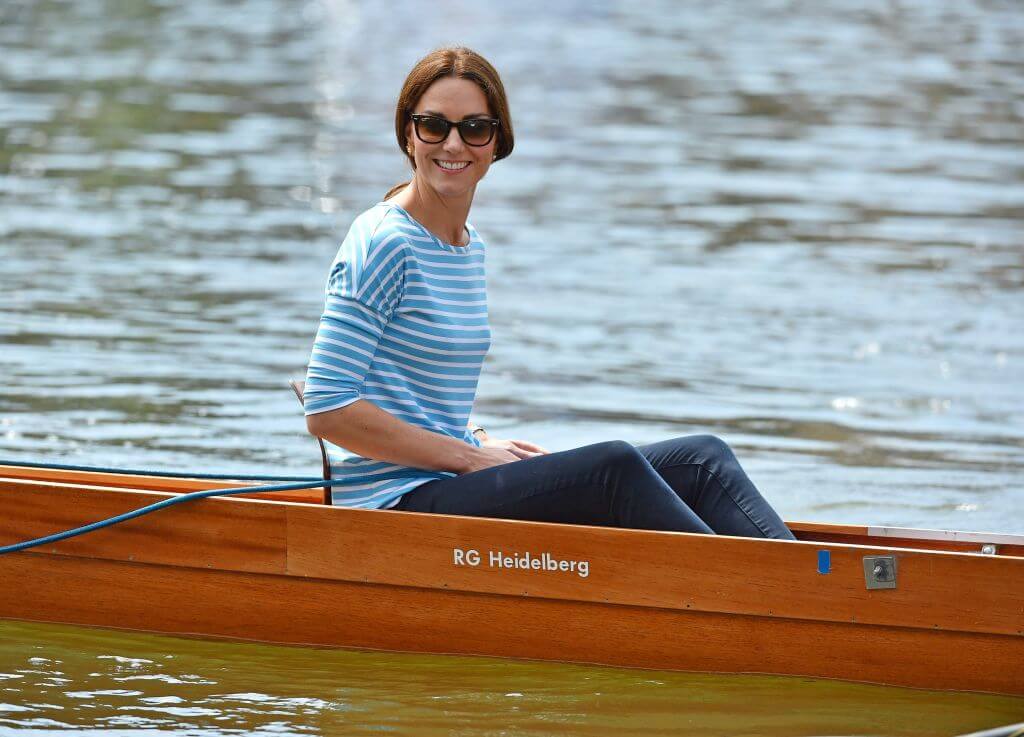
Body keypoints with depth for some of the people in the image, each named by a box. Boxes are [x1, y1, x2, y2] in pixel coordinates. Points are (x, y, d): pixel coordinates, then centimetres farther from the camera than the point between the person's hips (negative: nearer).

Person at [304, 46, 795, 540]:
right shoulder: (383, 244, -11)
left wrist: (482, 442, 4)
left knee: (701, 459, -3)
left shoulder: (471, 247, 16)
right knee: (613, 467, -27)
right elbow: (328, 411, -17)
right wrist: (469, 455, -14)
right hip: (396, 502, -9)